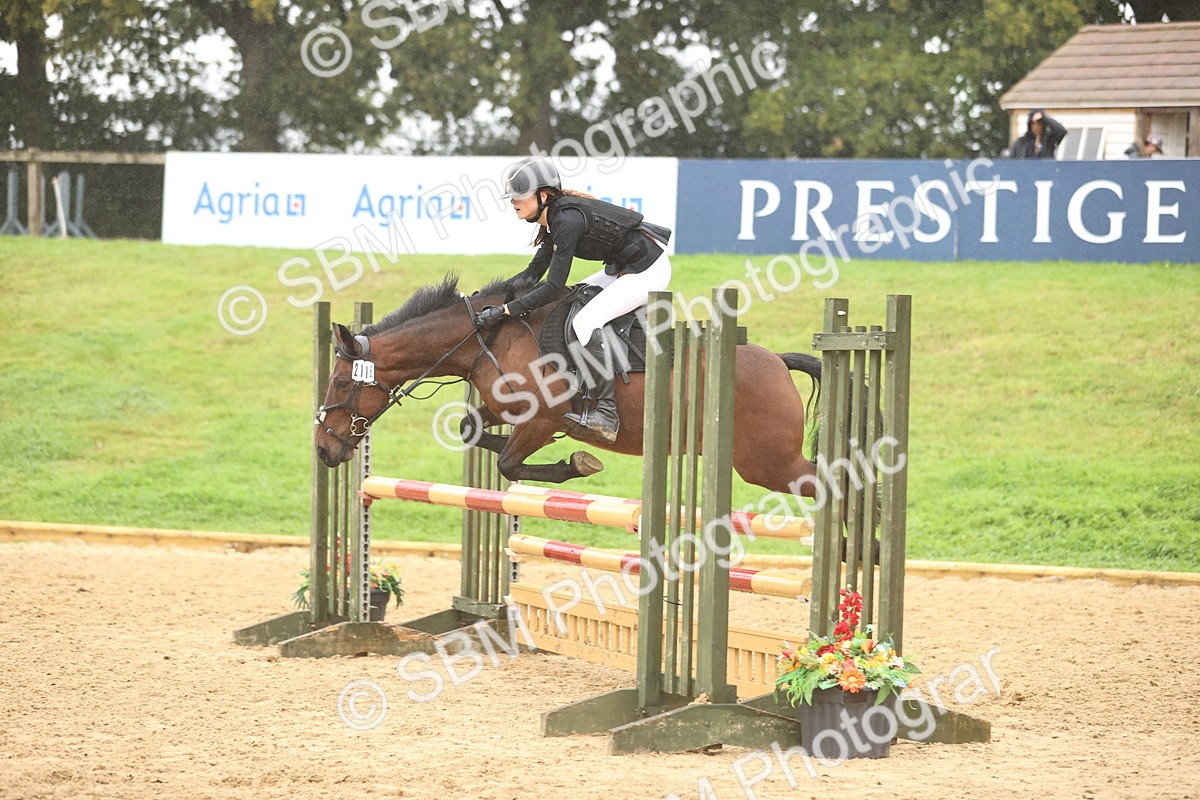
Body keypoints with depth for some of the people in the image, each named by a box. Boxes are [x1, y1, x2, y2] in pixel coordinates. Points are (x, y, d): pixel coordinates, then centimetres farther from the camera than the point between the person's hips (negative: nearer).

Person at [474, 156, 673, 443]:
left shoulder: (568, 221, -24)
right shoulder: (555, 219, 6)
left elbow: (553, 287, -25)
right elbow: (534, 273, 15)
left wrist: (505, 311, -25)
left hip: (649, 269, -11)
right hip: (624, 268, 11)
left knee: (585, 321, -22)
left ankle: (604, 414, -22)